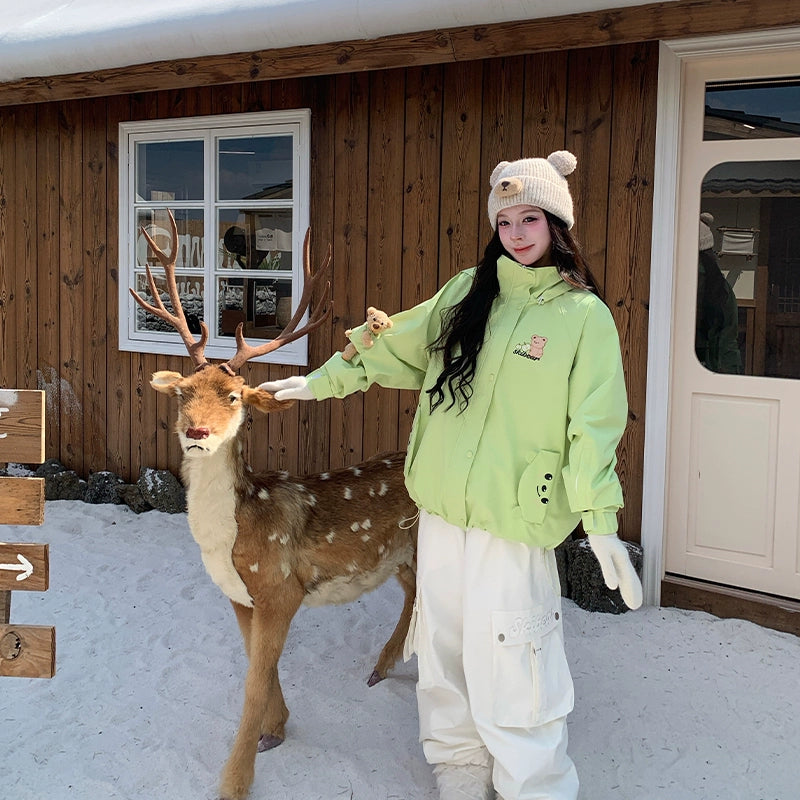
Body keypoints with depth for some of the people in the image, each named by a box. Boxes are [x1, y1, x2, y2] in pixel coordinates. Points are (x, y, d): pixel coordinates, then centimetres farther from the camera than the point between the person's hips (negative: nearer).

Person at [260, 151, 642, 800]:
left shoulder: (585, 315, -5)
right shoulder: (467, 292, 9)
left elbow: (593, 424, -8)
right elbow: (396, 349, 19)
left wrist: (601, 522, -14)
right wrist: (321, 381, 20)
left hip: (515, 523, -5)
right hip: (441, 509, 5)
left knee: (508, 673, -4)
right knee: (445, 657, 15)